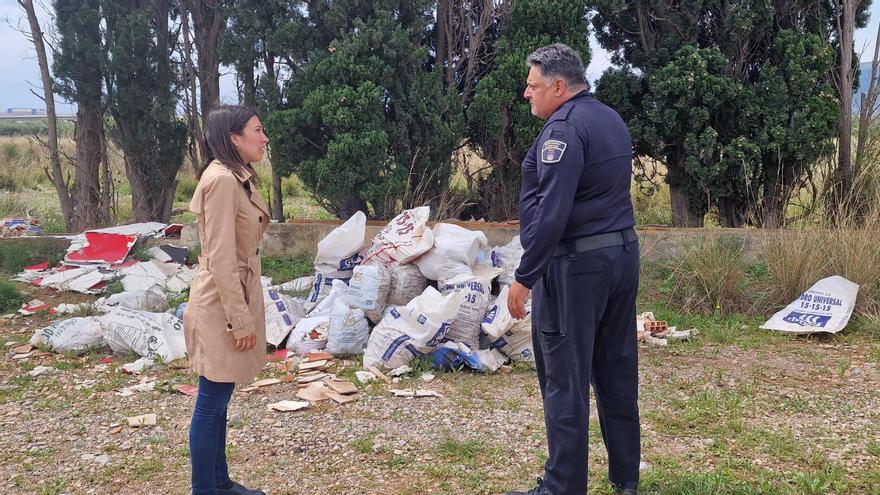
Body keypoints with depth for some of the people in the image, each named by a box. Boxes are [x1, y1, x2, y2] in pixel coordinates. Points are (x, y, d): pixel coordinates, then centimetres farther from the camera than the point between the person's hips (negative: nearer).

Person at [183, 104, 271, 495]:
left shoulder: (237, 178, 11)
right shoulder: (221, 180, -19)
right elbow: (221, 259, -21)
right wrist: (240, 320, -19)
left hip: (237, 298, 10)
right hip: (222, 305, -10)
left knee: (217, 402, 18)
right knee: (211, 404, 2)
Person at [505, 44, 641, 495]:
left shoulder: (564, 128, -14)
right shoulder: (612, 120, 15)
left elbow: (551, 212, -21)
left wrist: (524, 277, -18)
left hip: (576, 265, -9)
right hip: (623, 255, 9)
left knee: (565, 381, -3)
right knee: (617, 372, 15)